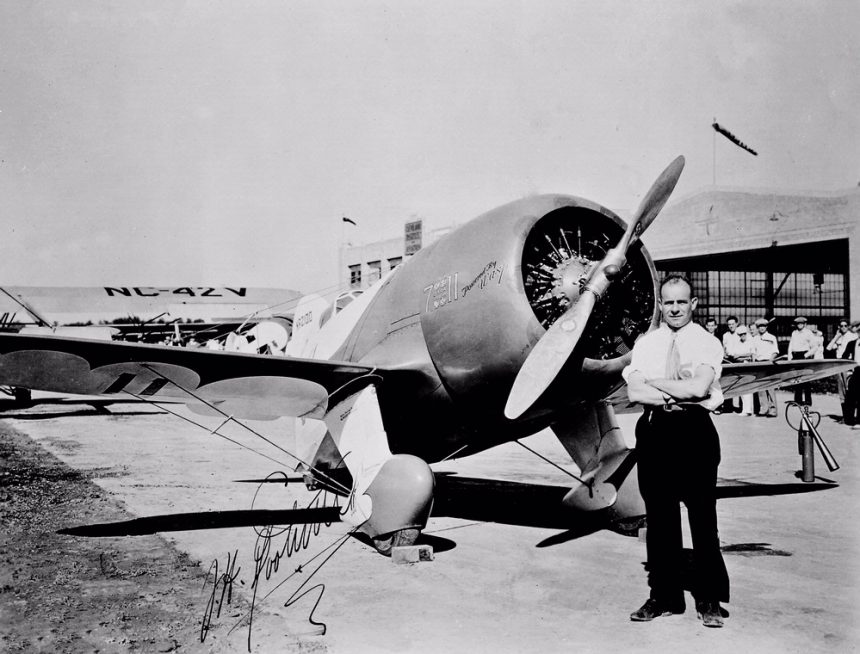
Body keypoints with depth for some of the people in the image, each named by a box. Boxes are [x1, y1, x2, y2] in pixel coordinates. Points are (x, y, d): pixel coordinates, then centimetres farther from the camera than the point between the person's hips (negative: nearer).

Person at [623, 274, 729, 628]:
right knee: (658, 516, 8)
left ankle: (710, 599, 11)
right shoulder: (645, 344, 9)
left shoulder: (707, 343, 1)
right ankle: (664, 596, 18)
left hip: (694, 431, -3)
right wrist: (679, 394, -15)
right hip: (654, 432, 3)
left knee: (703, 516, 0)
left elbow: (699, 388, -16)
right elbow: (634, 392, -3)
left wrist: (654, 382, -7)